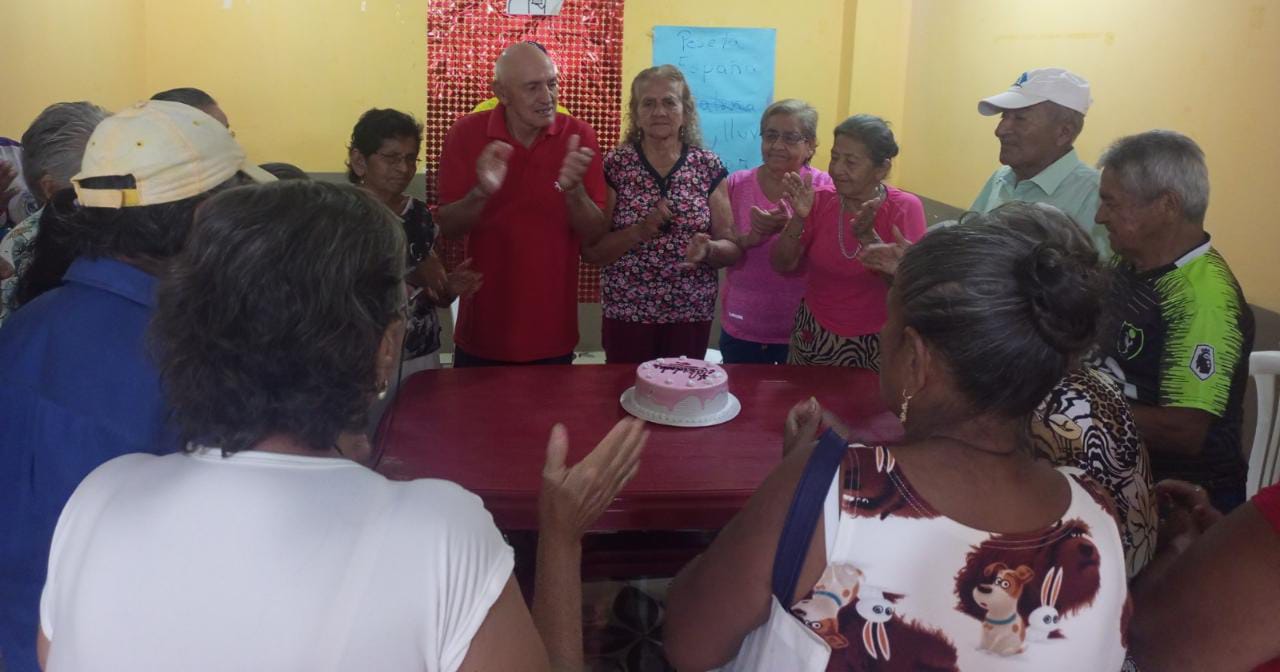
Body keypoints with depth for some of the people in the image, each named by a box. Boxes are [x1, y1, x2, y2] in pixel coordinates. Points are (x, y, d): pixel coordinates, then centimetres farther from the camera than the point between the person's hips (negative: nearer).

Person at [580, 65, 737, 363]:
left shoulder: (709, 167, 0)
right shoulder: (614, 165, -3)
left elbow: (732, 248, 0)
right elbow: (590, 250, -5)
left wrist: (708, 248, -21)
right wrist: (640, 231, -20)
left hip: (691, 315, 1)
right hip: (626, 314, -1)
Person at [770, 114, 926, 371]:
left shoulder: (905, 208, -14)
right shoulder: (821, 201, -6)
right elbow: (781, 266, -9)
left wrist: (868, 236, -32)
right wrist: (798, 219, -24)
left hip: (875, 343, -2)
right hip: (813, 336, 3)